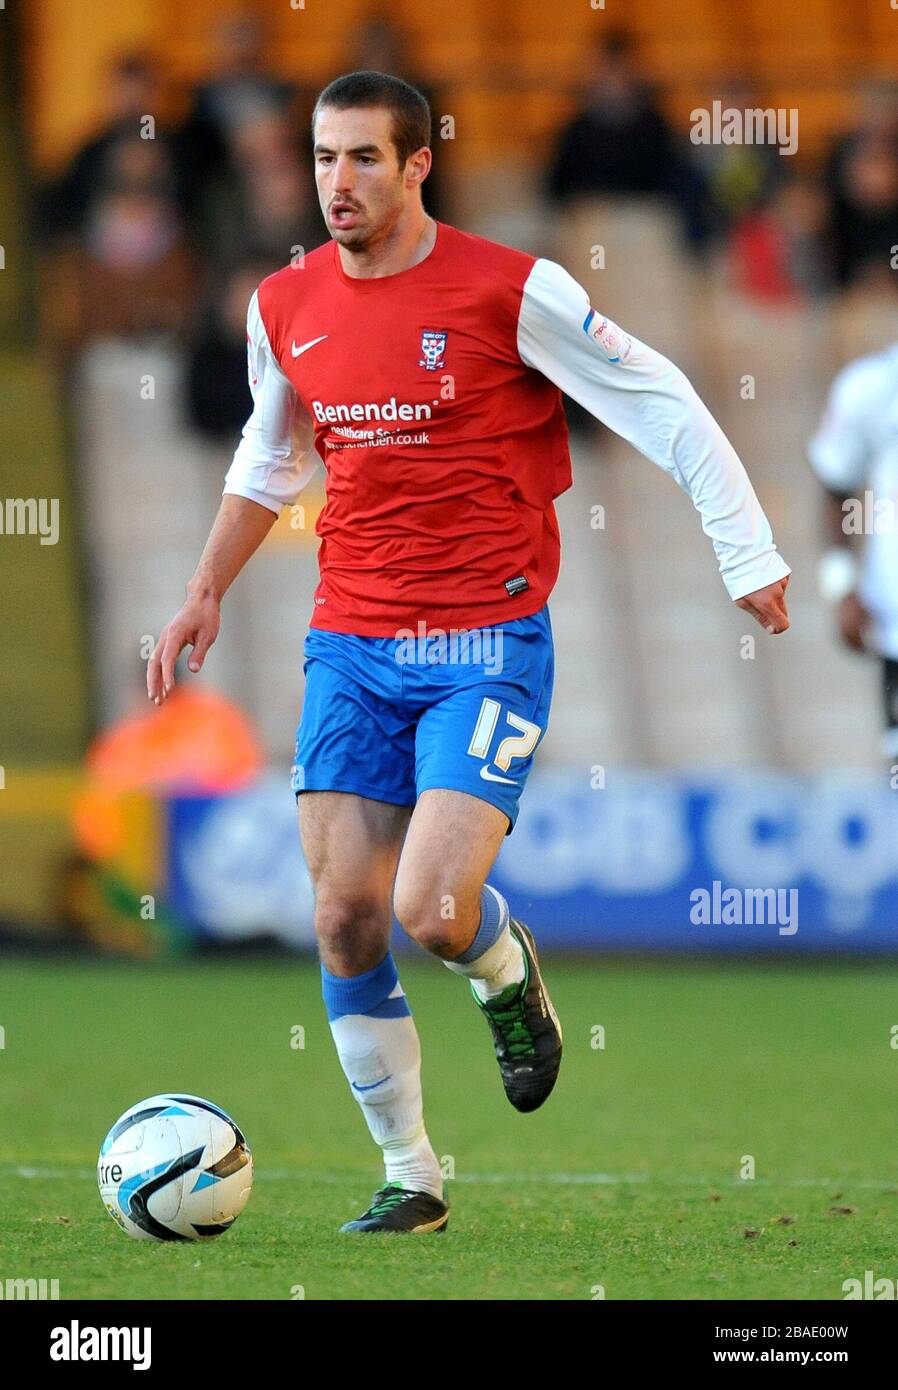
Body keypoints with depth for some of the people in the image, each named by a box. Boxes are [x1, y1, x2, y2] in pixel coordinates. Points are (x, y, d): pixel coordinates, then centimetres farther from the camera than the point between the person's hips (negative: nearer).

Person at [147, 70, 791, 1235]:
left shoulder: (511, 292, -10)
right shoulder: (287, 307, 5)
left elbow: (661, 405, -5)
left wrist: (748, 554, -7)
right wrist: (206, 593, 22)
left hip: (486, 646, -5)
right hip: (350, 646, 5)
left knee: (431, 910, -19)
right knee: (344, 917, -1)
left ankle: (509, 975, 19)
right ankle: (408, 1177, 13)